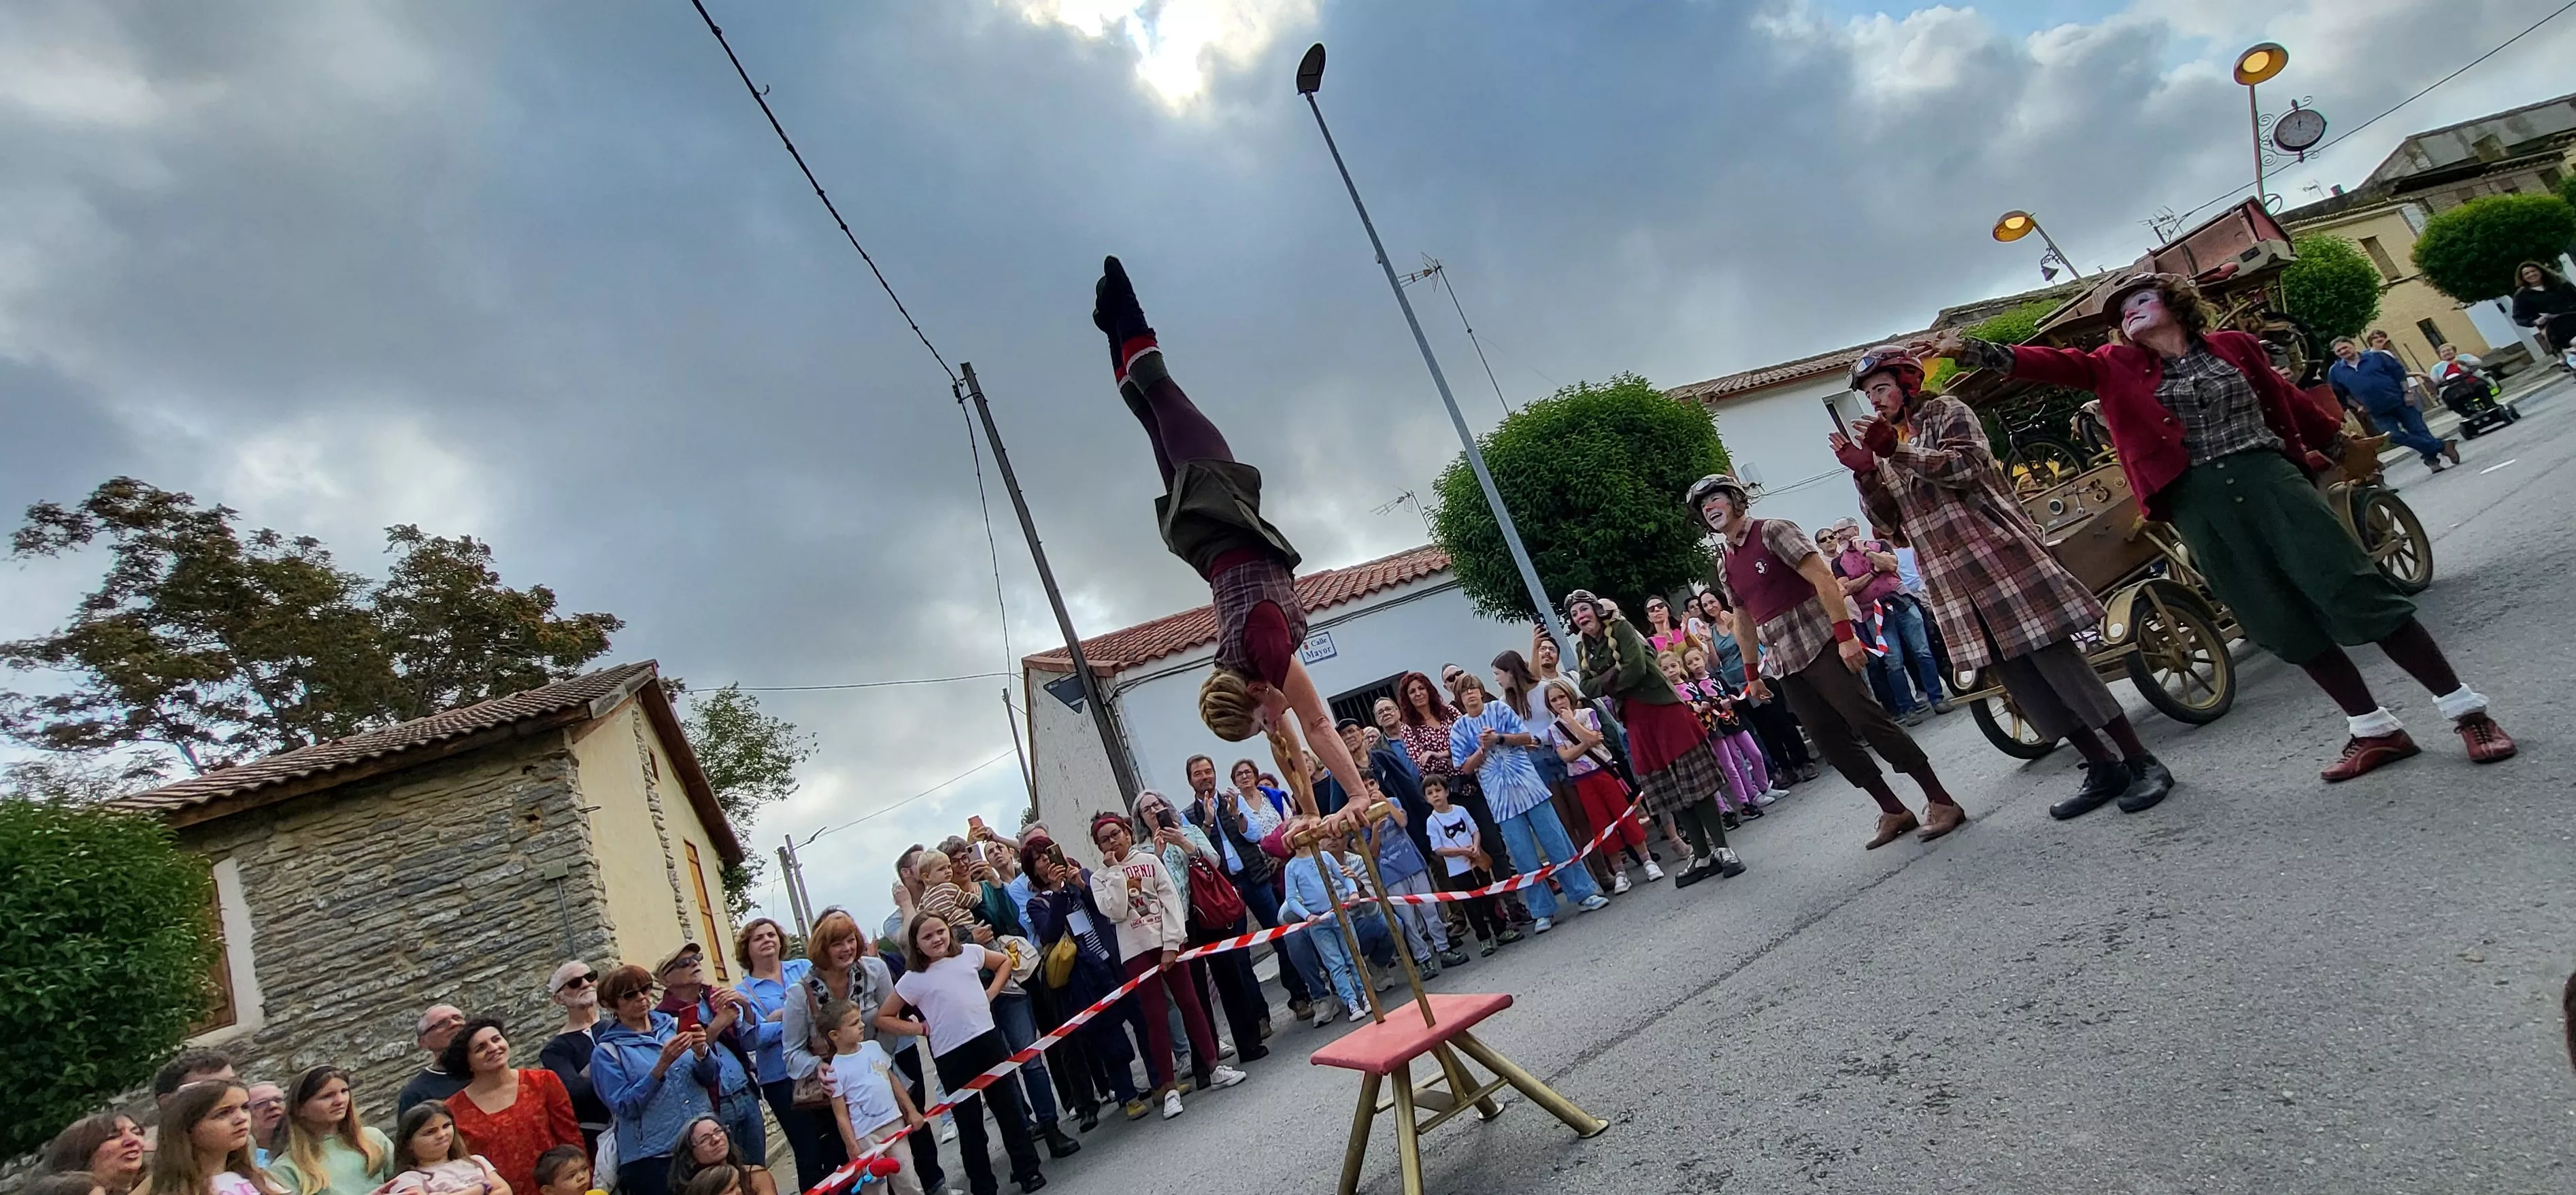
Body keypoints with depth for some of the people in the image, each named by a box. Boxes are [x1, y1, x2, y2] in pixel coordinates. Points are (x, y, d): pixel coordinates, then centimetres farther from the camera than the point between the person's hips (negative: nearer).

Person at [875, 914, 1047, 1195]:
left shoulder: (970, 953, 2)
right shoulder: (913, 980, -4)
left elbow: (1006, 961, 19)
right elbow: (883, 1019, 2)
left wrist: (991, 993, 6)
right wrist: (922, 1028, -4)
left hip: (988, 1039, 2)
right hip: (951, 1056, -2)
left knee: (1009, 1106, 11)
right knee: (970, 1122, 8)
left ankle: (1027, 1170, 24)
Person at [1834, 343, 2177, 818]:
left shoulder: (1947, 412, 2)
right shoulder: (1886, 443, 19)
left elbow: (1966, 466, -15)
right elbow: (1889, 518, 12)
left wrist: (1898, 451, -22)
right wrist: (1863, 471, -3)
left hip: (1996, 555, -6)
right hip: (1952, 579, 6)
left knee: (2057, 661, -10)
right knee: (2019, 677, 5)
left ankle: (2143, 762, 0)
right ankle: (2103, 768, 14)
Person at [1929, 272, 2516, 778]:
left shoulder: (2231, 346, 8)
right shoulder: (2117, 367, 7)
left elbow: (2289, 401, 18)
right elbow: (2054, 363, -7)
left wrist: (2342, 446, 24)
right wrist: (1973, 350, -20)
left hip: (2269, 481, -1)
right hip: (2198, 505, 1)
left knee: (2359, 595, -3)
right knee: (2286, 624, 5)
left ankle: (2467, 711, 10)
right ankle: (2375, 730, 18)